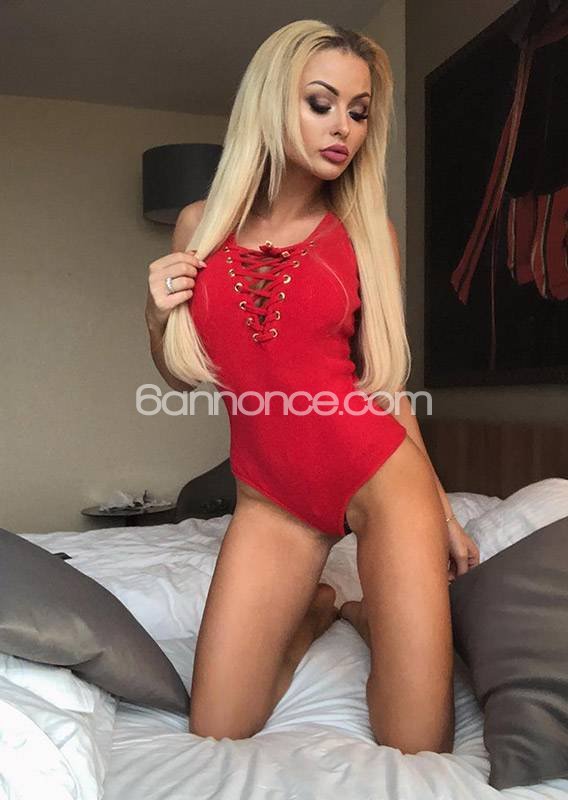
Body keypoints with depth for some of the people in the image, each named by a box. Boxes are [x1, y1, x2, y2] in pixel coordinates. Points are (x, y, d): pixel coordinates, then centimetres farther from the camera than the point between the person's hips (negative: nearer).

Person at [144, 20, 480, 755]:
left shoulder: (368, 232, 1)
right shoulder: (199, 224, 5)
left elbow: (384, 381, 7)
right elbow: (183, 375, 14)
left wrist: (444, 512, 11)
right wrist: (157, 315, -8)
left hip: (381, 475, -1)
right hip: (271, 498, 2)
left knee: (420, 753, -1)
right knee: (216, 738, 8)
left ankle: (369, 614, 28)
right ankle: (315, 610, 31)